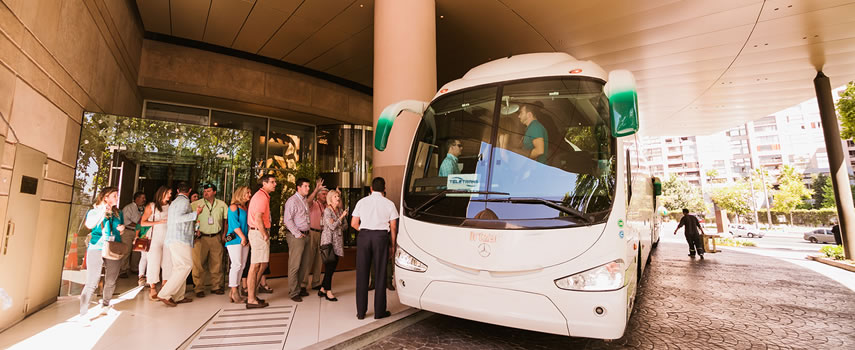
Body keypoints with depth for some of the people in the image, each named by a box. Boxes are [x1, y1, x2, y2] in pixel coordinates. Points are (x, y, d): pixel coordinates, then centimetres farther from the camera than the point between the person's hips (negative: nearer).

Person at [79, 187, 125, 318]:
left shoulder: (118, 213, 17)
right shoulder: (94, 210, 4)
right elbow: (89, 224, -16)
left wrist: (121, 229, 3)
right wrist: (103, 211, -21)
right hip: (96, 249, -4)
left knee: (111, 282, 11)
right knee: (91, 283, -7)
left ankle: (105, 305, 29)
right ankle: (83, 313, 0)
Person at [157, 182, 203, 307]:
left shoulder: (173, 202, 21)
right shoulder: (184, 201, -8)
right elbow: (178, 218, -22)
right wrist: (195, 214, -20)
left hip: (172, 239, 10)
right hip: (180, 239, -10)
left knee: (178, 267, 10)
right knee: (186, 265, -10)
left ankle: (178, 296, 11)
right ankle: (165, 294, -12)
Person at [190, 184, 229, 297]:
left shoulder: (222, 205, 8)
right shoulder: (196, 204, 1)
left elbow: (226, 220, 13)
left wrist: (224, 233, 6)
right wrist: (194, 230, -9)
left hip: (216, 238, 2)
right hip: (201, 237, -2)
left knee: (217, 263, 6)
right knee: (199, 264, -3)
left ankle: (216, 287, 18)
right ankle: (199, 289, 9)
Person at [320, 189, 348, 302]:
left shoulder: (340, 210, 11)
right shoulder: (327, 210, -9)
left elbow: (344, 225, 20)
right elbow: (332, 226, -15)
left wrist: (340, 227, 1)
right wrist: (342, 216, -12)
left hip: (338, 241, 7)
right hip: (329, 240, -7)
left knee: (333, 266, 9)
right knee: (329, 267, -3)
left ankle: (322, 289, 22)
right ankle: (328, 292, 8)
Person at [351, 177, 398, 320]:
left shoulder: (362, 202, 7)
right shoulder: (389, 204, 3)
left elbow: (354, 224, 6)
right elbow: (393, 227, 1)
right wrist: (392, 244, 10)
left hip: (363, 236, 2)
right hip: (381, 237, -1)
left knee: (362, 274, 9)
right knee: (380, 274, 7)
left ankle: (361, 312, 16)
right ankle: (379, 311, 14)